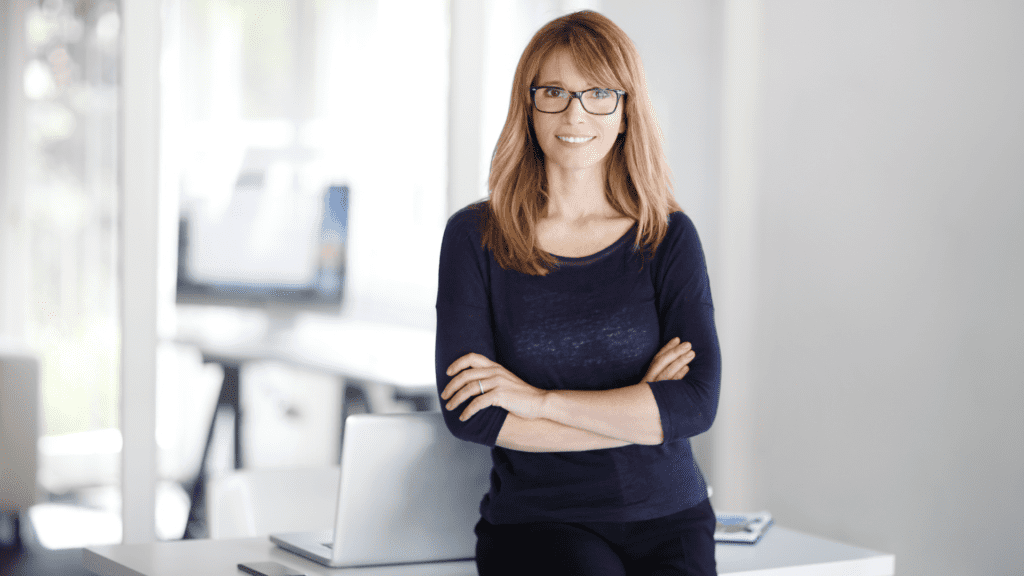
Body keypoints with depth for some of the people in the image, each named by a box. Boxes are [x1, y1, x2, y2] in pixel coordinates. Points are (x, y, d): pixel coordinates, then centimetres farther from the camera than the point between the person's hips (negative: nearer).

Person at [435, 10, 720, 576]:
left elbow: (697, 403, -6)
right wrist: (635, 412, -7)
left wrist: (539, 399, -11)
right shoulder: (475, 237, 1)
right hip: (537, 523, -2)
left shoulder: (670, 239, 5)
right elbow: (468, 415, -7)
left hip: (667, 521, 2)